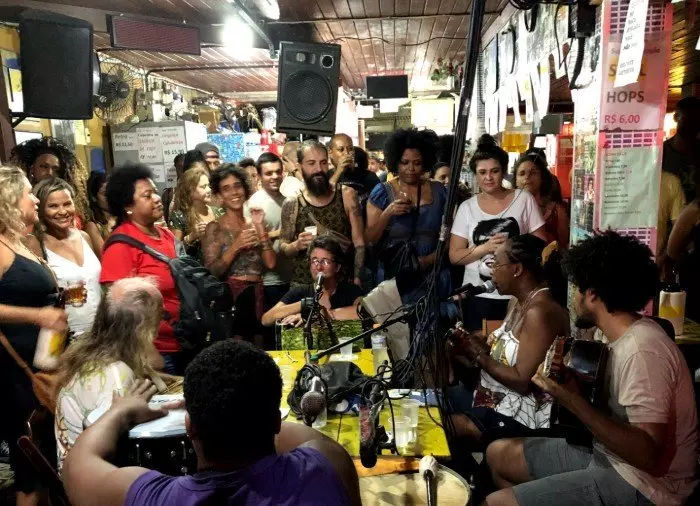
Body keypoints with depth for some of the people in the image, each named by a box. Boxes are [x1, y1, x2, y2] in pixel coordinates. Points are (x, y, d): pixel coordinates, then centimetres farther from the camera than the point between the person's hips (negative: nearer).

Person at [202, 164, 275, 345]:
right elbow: (211, 272, -11)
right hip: (231, 297, -4)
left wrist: (261, 228, -5)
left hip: (257, 296, 5)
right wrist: (236, 246, -18)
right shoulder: (215, 228, -3)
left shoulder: (253, 224, 10)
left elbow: (270, 263, 0)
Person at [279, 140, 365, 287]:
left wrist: (357, 280, -11)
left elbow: (359, 243, -3)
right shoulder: (292, 204, -3)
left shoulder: (346, 195, -4)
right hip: (303, 285, 1)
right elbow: (282, 248, 4)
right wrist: (297, 245, -16)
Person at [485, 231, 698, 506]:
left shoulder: (642, 350, -25)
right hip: (609, 455, 9)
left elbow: (647, 454, -28)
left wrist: (572, 399, -29)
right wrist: (569, 381, -3)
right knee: (499, 454, 12)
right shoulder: (627, 335, 4)